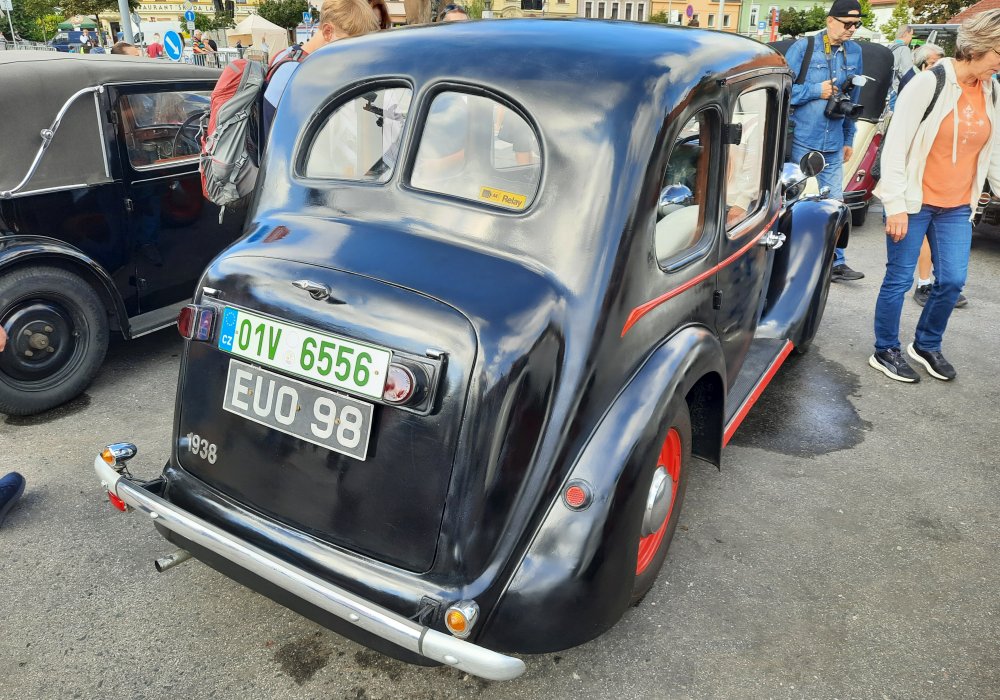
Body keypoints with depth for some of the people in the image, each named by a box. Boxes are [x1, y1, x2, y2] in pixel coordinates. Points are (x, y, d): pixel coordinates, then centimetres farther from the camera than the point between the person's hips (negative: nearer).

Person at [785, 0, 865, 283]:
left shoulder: (855, 52, 11)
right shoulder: (803, 47, -5)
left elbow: (853, 98, 17)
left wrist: (848, 138, 17)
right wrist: (816, 90, -14)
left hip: (834, 143, 5)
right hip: (802, 140, -5)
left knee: (834, 202, 6)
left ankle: (836, 262, 13)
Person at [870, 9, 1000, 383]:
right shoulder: (929, 84, -13)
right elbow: (895, 146, -14)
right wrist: (895, 205, -17)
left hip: (957, 208, 6)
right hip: (913, 203, -6)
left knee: (952, 281, 6)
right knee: (899, 280, 2)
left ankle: (926, 345, 27)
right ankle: (885, 351, 17)